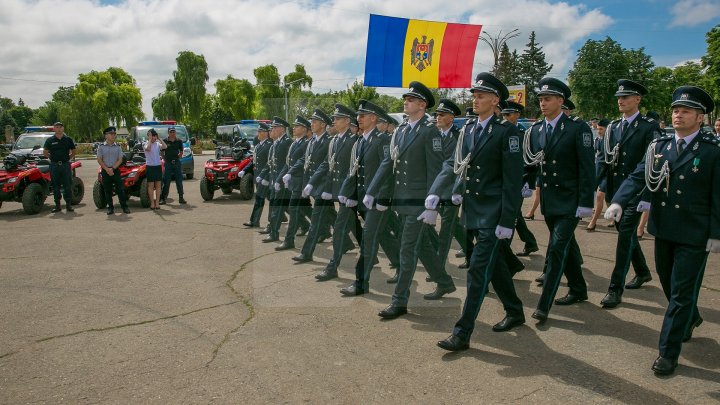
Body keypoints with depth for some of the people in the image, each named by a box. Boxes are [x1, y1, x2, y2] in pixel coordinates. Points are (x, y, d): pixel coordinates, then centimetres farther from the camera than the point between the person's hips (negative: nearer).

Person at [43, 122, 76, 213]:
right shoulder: (50, 140, 4)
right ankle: (57, 205, 11)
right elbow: (45, 152, 10)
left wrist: (68, 158, 5)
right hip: (54, 165, 1)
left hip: (66, 165, 0)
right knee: (55, 186, 5)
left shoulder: (68, 139, 5)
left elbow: (73, 152, 14)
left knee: (68, 185, -1)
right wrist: (53, 158, 5)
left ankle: (68, 205, 5)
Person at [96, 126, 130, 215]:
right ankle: (110, 207, 12)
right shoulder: (101, 147, 3)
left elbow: (120, 160, 1)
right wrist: (107, 169, -12)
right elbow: (99, 160, -1)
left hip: (115, 170, 0)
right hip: (105, 171, 0)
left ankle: (124, 207, 2)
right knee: (107, 190, 4)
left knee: (120, 189, -3)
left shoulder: (118, 147, 5)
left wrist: (113, 168, -12)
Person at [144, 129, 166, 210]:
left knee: (158, 185, 5)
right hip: (150, 166, -4)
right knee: (151, 185, 1)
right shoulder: (146, 143, -3)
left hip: (158, 166, 4)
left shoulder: (158, 144, 7)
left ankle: (157, 202, 11)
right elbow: (148, 148, -25)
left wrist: (159, 138, -6)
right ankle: (152, 203, 7)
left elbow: (165, 146, -12)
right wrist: (150, 139, -16)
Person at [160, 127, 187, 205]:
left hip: (177, 162, 2)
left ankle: (181, 198, 14)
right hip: (168, 163, -2)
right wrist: (165, 158, -4)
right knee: (166, 182, 0)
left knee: (179, 181, 6)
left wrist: (179, 155, 3)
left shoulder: (179, 141, 6)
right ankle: (163, 198, 5)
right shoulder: (165, 141, 1)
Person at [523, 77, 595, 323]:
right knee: (565, 247, 18)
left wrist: (585, 204, -17)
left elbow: (587, 167, -13)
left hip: (569, 201, -6)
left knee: (557, 248, -11)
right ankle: (578, 290, 35)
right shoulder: (535, 130, 6)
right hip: (548, 201, 6)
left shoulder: (578, 128, -10)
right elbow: (530, 163, 13)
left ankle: (544, 305, -6)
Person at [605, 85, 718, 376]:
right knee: (669, 284, 21)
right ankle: (690, 319, 49)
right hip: (663, 229, 5)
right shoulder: (659, 145, 4)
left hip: (694, 234, -5)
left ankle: (668, 351, 10)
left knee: (682, 292, 0)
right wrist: (618, 201, -21)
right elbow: (638, 176, -4)